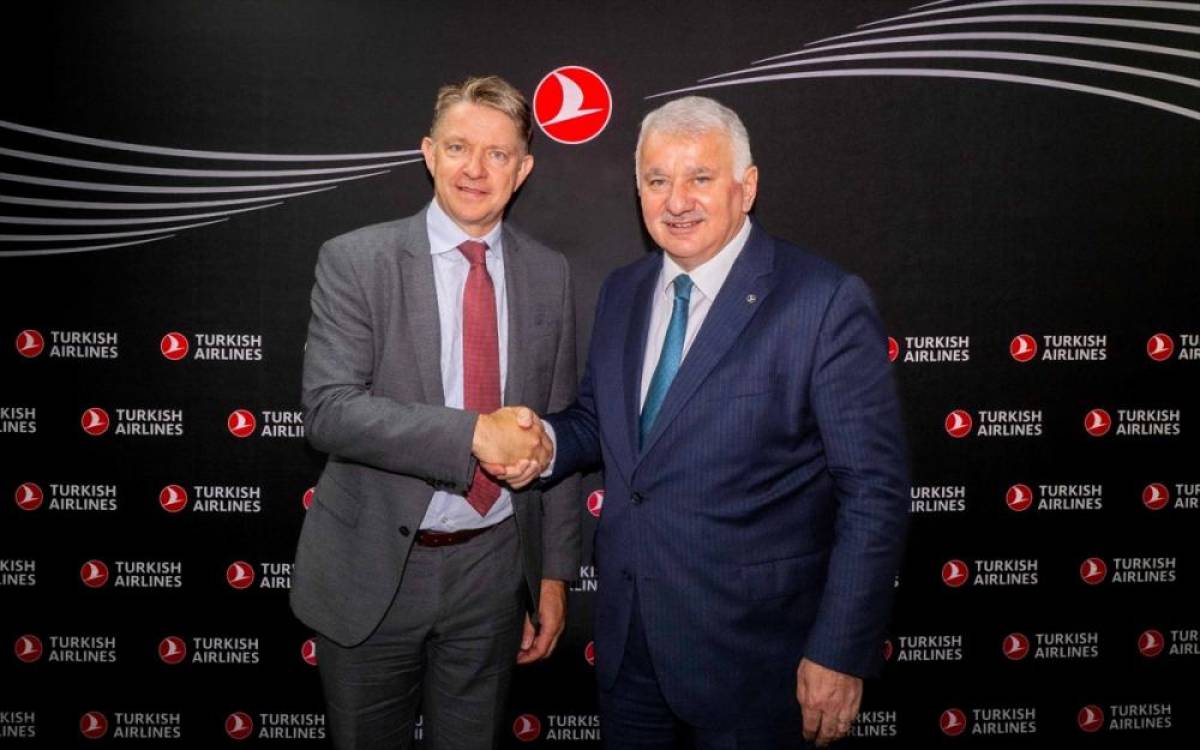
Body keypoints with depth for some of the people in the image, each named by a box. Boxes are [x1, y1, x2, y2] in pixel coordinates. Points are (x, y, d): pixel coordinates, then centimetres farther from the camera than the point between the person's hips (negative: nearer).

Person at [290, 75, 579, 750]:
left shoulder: (550, 275, 1)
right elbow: (329, 409, -18)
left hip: (494, 567, 2)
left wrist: (556, 572, 5)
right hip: (374, 570, -2)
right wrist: (473, 434, -28)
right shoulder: (356, 260, -8)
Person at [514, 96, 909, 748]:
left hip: (746, 648, -5)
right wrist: (546, 442, -6)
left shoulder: (825, 302, -15)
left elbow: (875, 491, -14)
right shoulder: (622, 291, 5)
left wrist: (840, 653, -15)